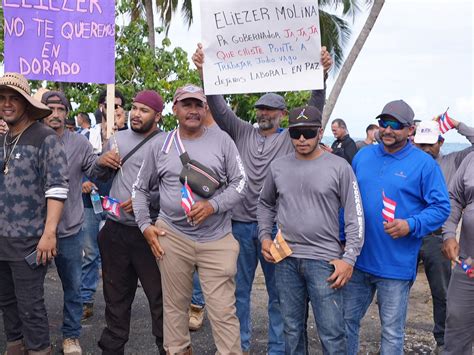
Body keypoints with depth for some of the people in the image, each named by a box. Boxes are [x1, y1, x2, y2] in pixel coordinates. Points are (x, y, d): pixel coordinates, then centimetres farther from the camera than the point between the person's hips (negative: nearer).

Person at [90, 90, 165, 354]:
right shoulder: (117, 138, 12)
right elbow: (100, 177, 22)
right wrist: (101, 163, 1)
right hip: (115, 230, 5)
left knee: (160, 295, 1)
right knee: (116, 294, 16)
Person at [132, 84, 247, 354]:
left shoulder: (221, 140, 1)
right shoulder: (161, 145, 6)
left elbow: (240, 183, 0)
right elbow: (141, 189, 15)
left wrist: (213, 205, -14)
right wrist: (145, 225, 5)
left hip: (217, 240, -1)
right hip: (172, 237, 2)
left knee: (223, 310, -1)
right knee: (175, 305, 11)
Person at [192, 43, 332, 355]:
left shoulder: (291, 138, 3)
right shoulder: (243, 132, 9)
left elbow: (314, 110, -9)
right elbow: (219, 107, 0)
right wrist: (205, 72, -14)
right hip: (241, 223, 2)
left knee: (278, 292, 8)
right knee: (239, 289, 13)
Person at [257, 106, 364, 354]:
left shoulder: (339, 167, -4)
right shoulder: (278, 167, 6)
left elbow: (354, 216, -3)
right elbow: (265, 204, 21)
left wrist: (349, 258, -9)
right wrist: (265, 237, 8)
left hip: (324, 260, -3)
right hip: (285, 260, 3)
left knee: (332, 335, -2)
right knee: (292, 329, 16)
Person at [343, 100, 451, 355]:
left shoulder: (424, 164, -7)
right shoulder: (363, 156, 7)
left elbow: (441, 207, -8)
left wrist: (411, 225, -23)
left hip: (396, 266, -4)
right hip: (357, 259, 5)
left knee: (392, 332, 9)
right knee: (347, 319, 17)